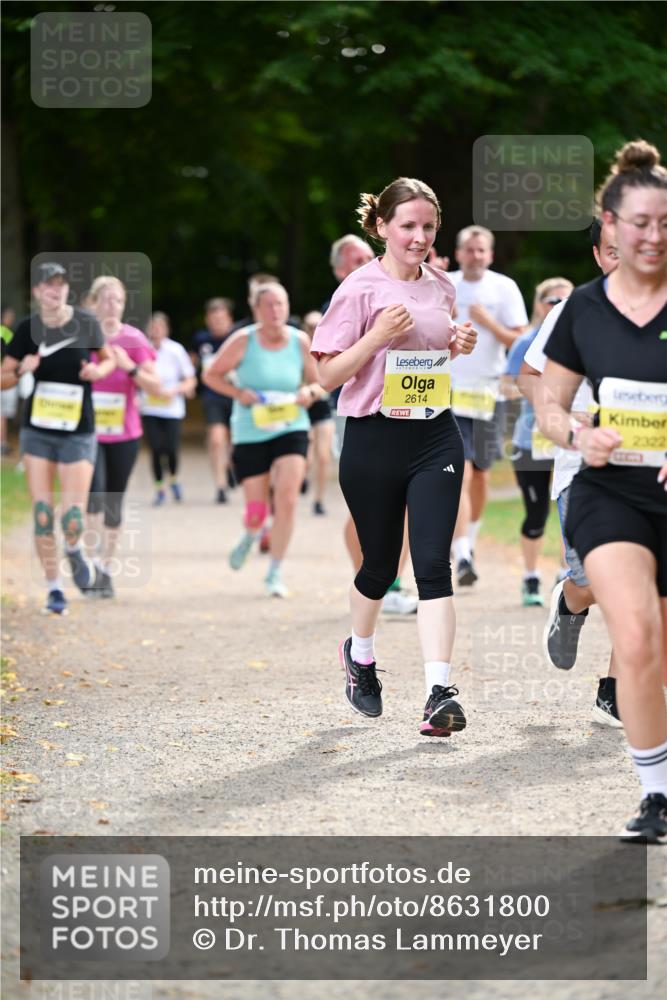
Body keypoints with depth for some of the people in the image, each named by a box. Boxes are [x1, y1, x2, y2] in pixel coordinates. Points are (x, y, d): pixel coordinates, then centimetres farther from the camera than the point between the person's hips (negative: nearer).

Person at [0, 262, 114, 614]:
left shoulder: (86, 323, -5)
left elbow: (108, 359, 11)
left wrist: (99, 370, -11)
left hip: (78, 432, -1)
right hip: (37, 430, 1)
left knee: (73, 519, -9)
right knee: (42, 515, -1)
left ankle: (74, 551, 27)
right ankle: (54, 588, 14)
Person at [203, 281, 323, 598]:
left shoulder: (300, 341, 0)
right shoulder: (243, 341, -7)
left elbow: (317, 383, 11)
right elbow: (211, 375, 1)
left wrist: (309, 392, -12)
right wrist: (238, 393, -15)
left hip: (291, 429, 1)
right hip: (250, 434, -1)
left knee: (287, 499, -16)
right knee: (257, 510, 1)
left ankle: (275, 573, -2)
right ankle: (249, 536, 41)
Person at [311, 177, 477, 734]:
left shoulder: (442, 286, 8)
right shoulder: (360, 289, -8)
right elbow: (328, 376, -9)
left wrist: (460, 344, 5)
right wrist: (377, 335, -22)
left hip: (436, 437, 3)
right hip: (375, 439, -3)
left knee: (433, 564, -9)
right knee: (381, 565, 11)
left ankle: (439, 693, -15)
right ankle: (360, 653, 42)